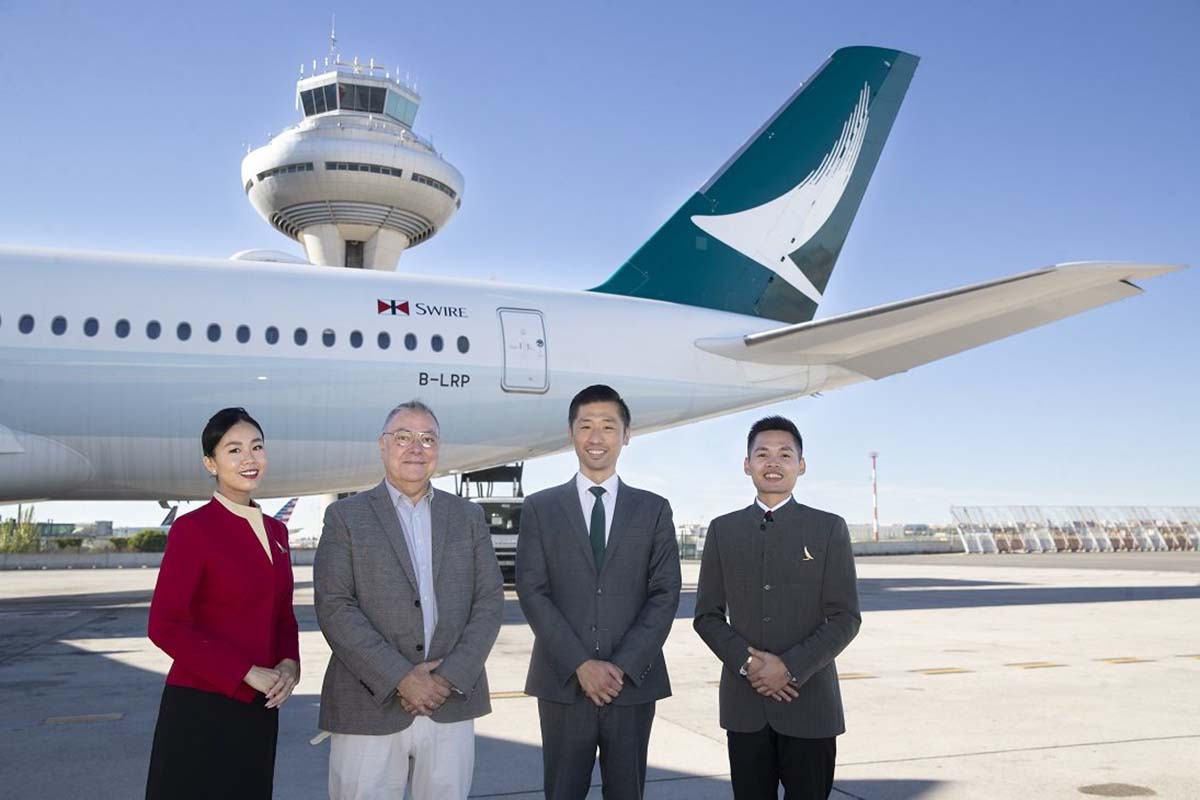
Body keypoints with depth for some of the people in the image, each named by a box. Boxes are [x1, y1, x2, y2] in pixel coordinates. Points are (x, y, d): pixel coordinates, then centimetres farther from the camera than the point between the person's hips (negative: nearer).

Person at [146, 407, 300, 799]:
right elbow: (166, 626, -15)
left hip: (258, 709, 6)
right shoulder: (192, 528, -11)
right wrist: (248, 673, -16)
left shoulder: (275, 530, 9)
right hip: (200, 708, -6)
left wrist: (288, 664, -5)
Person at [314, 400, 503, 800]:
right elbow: (334, 608, -7)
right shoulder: (346, 516, 1)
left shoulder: (468, 516, 10)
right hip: (370, 708, -2)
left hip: (452, 705, 3)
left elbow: (490, 600, 5)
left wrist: (450, 677, -8)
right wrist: (399, 679, -14)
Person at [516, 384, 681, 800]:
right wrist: (580, 664, -12)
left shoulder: (654, 509, 7)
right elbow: (532, 593, -3)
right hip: (563, 682, 0)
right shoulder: (539, 508, 5)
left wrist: (623, 665, -10)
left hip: (633, 682, 1)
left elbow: (665, 595, 1)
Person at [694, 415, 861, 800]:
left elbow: (845, 617, -2)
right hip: (744, 703, 2)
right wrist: (746, 661, -10)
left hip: (809, 703, -1)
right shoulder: (722, 530, 8)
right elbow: (707, 615, 6)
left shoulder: (829, 529, 2)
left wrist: (791, 667, -13)